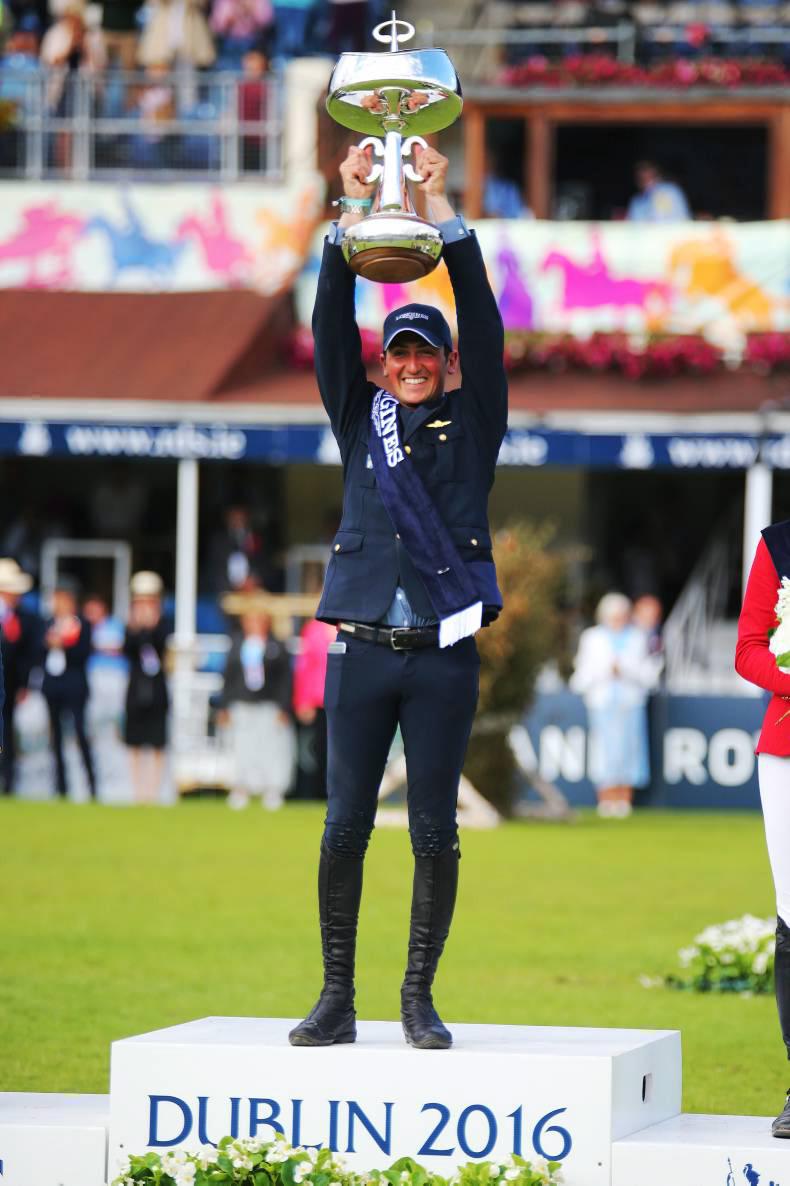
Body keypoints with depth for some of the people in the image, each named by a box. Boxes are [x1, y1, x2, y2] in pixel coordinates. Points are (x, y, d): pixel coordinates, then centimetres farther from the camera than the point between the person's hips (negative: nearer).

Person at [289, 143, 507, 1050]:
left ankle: (419, 999, 7)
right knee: (344, 827, -1)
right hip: (362, 650, 1)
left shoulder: (471, 423, 10)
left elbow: (481, 322, 0)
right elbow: (330, 326, 4)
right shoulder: (360, 419, 13)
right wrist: (354, 210, -4)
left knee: (435, 831, 0)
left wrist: (440, 208, -5)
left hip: (443, 654, -1)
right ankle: (337, 999, 4)